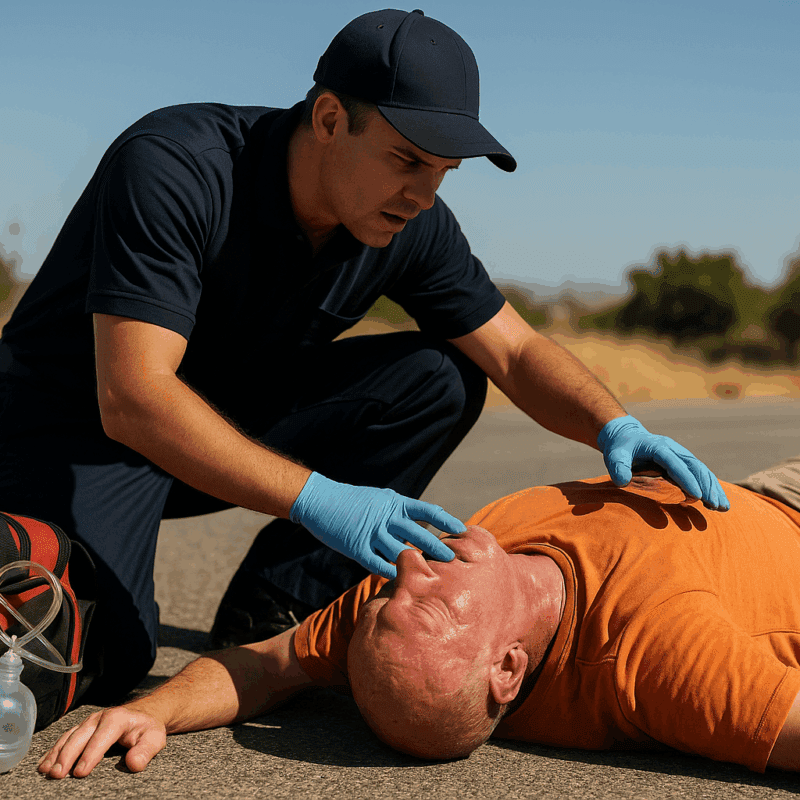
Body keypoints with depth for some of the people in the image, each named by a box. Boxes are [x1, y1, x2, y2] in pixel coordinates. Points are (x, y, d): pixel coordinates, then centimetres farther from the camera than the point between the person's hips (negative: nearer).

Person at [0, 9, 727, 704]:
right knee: (100, 660, -30)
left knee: (440, 380, -11)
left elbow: (517, 352, -4)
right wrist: (316, 500, -46)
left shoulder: (411, 225, -11)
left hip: (236, 412, 6)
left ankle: (267, 616, -6)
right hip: (82, 424, -6)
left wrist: (616, 428, -24)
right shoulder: (171, 167, -30)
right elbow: (132, 399, -37)